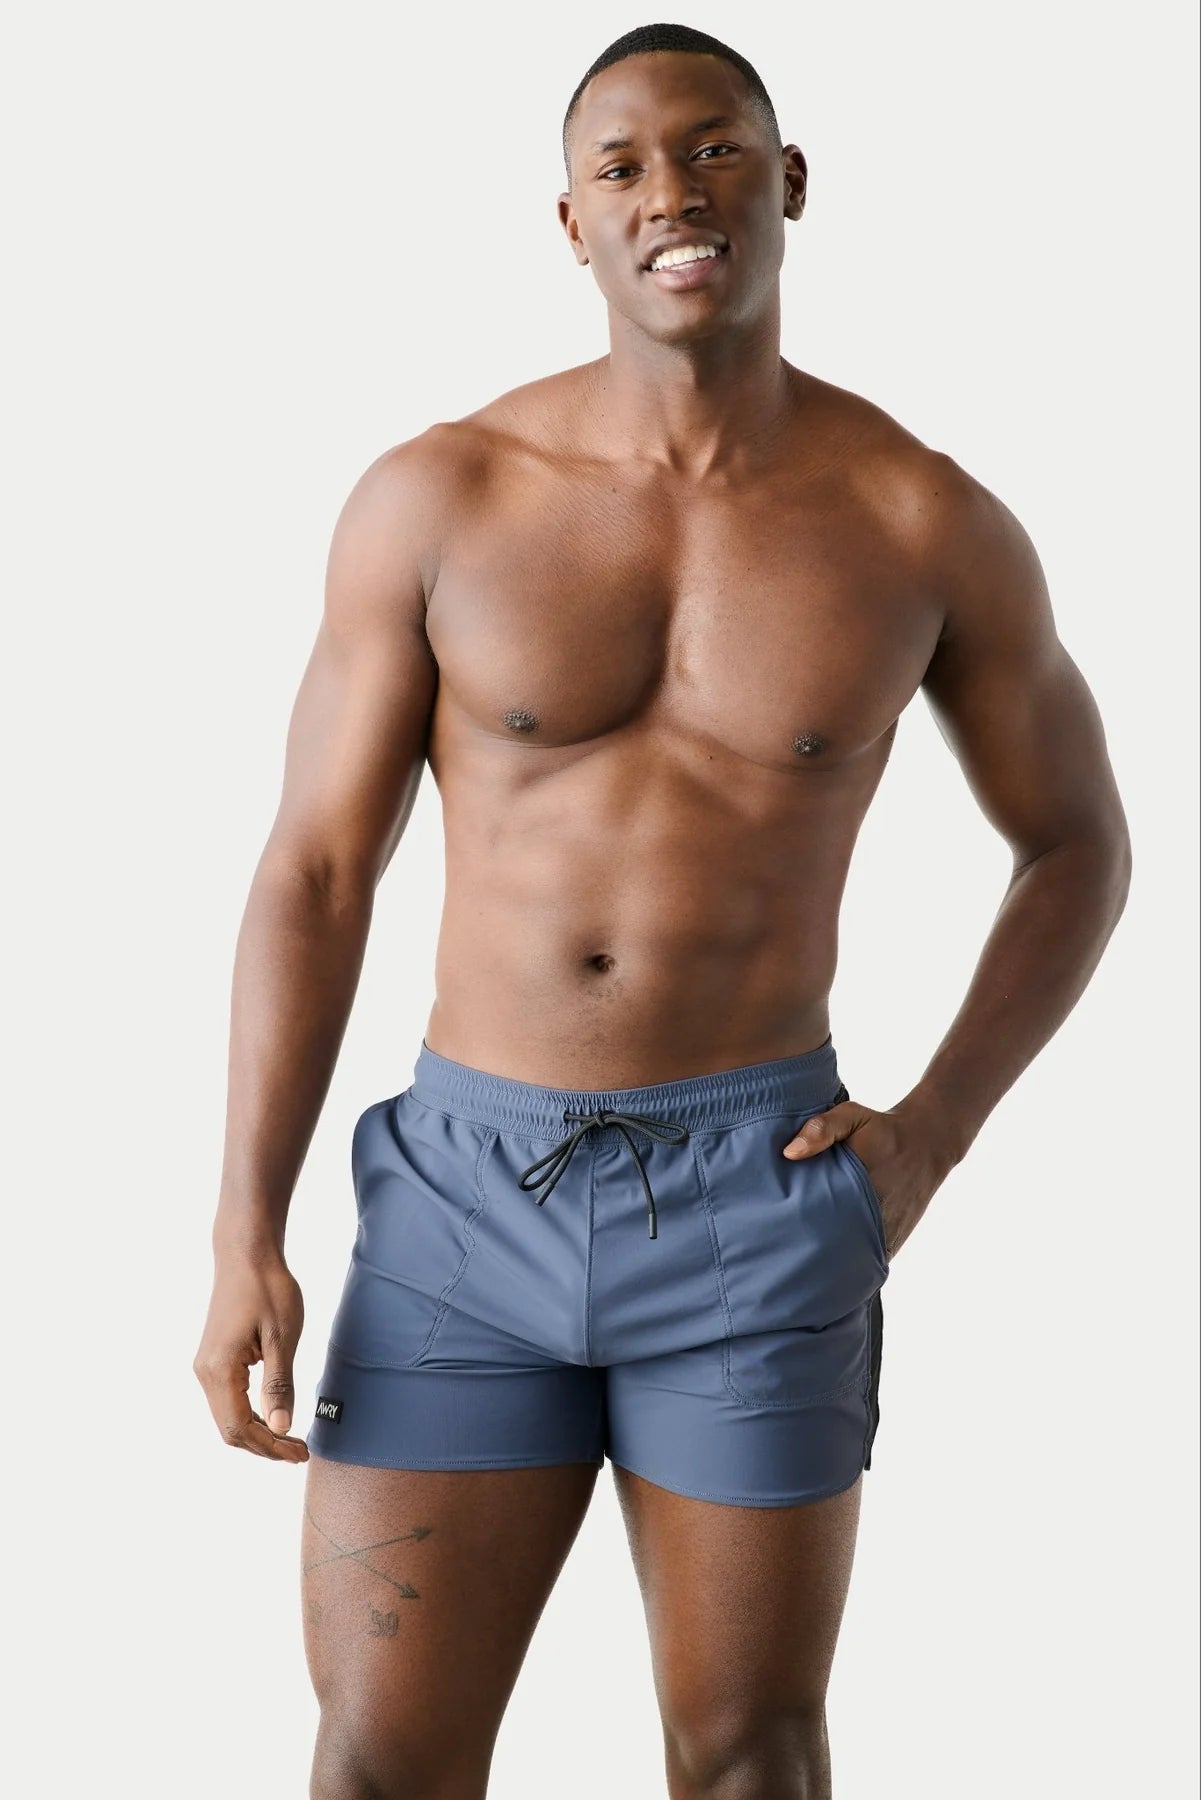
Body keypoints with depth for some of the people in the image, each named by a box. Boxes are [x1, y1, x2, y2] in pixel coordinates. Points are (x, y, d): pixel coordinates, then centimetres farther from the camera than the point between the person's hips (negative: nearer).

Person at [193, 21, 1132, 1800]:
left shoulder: (929, 521, -3)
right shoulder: (434, 500, -4)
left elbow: (1081, 843, 10)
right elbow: (315, 874, 0)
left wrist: (932, 1138, -2)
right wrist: (243, 1239, -5)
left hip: (753, 1203, 0)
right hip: (465, 1192, 1)